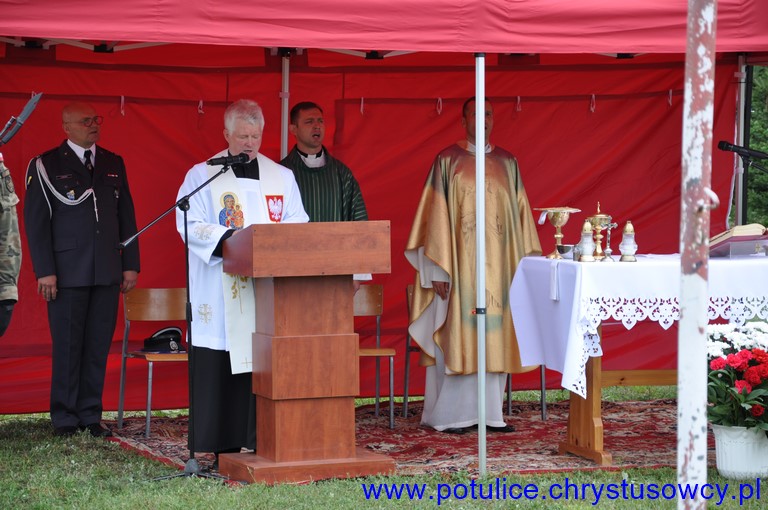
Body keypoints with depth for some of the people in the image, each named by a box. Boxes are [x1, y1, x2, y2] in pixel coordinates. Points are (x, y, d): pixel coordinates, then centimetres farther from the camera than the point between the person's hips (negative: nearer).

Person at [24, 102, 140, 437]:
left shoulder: (114, 164, 13)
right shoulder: (46, 166, 0)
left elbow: (126, 216, 15)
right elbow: (35, 220, -3)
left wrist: (130, 264, 8)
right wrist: (45, 271, -9)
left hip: (107, 272, 4)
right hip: (67, 272, -4)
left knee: (98, 346, 4)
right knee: (67, 346, 0)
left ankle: (90, 415, 12)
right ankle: (64, 418, 9)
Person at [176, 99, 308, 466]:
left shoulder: (282, 177, 15)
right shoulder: (202, 176, 5)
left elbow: (298, 222, 12)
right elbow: (189, 224, -4)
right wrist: (228, 236, -20)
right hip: (222, 294, -3)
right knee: (222, 368, -5)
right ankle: (225, 447, -1)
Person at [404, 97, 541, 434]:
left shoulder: (507, 163, 11)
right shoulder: (447, 161, 0)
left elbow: (520, 215, 12)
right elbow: (437, 216, -4)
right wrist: (438, 269, -9)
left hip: (499, 265, 4)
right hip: (460, 264, -4)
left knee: (494, 338, 4)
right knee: (457, 337, -4)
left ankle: (490, 412, 9)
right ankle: (452, 414, 1)